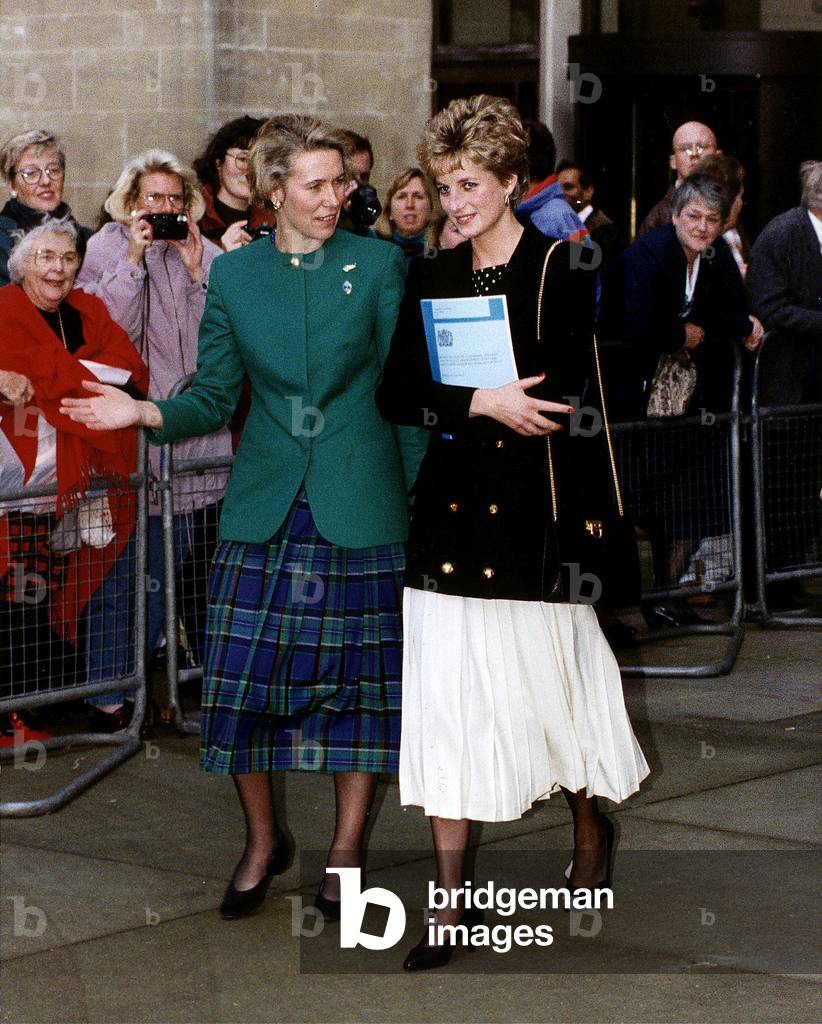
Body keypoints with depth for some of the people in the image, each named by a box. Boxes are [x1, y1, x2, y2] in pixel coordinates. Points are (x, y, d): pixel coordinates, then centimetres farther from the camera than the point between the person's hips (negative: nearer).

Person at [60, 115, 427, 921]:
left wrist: (425, 494, -1)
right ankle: (261, 840, 20)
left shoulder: (378, 264, 0)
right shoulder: (233, 274, 5)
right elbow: (214, 396, 8)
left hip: (359, 507, -1)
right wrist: (148, 413, -10)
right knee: (241, 675, -1)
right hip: (265, 508, 2)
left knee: (357, 677, 4)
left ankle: (346, 847, 20)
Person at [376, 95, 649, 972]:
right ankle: (450, 901, 5)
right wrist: (479, 404, -14)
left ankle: (590, 830, 35)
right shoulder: (431, 278, 10)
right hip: (450, 512, 4)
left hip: (533, 512, -4)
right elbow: (397, 395, 1)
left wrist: (451, 404, -9)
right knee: (447, 698, 1)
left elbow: (560, 394, -12)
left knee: (550, 682, 6)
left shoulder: (559, 268, -4)